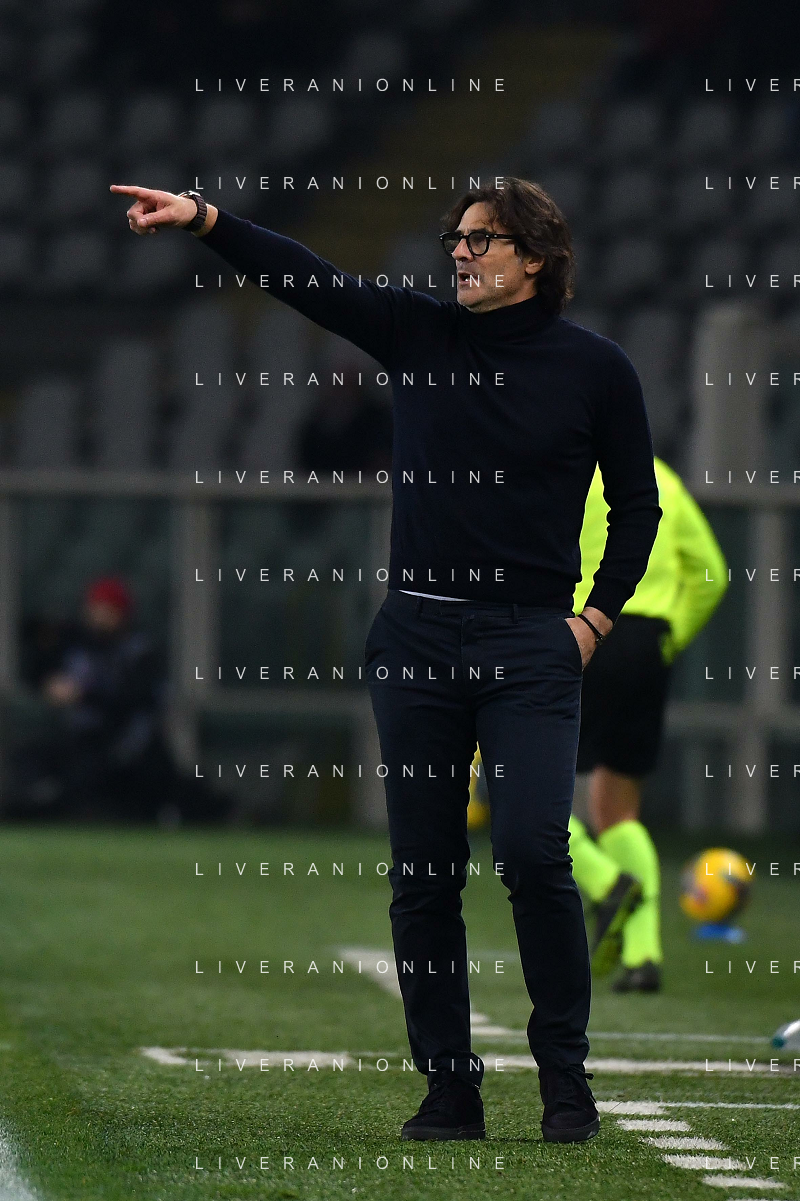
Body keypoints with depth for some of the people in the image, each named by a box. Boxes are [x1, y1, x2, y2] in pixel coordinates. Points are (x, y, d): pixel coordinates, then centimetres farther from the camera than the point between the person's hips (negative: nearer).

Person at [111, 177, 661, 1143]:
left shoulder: (593, 367, 2)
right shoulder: (418, 333, 7)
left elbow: (636, 505, 11)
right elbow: (306, 278, -3)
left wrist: (599, 615, 2)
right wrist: (202, 219, -15)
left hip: (532, 641, -3)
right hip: (418, 633, 3)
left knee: (533, 852, -15)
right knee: (423, 872, 2)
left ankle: (566, 1080, -2)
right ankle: (449, 1090, 9)